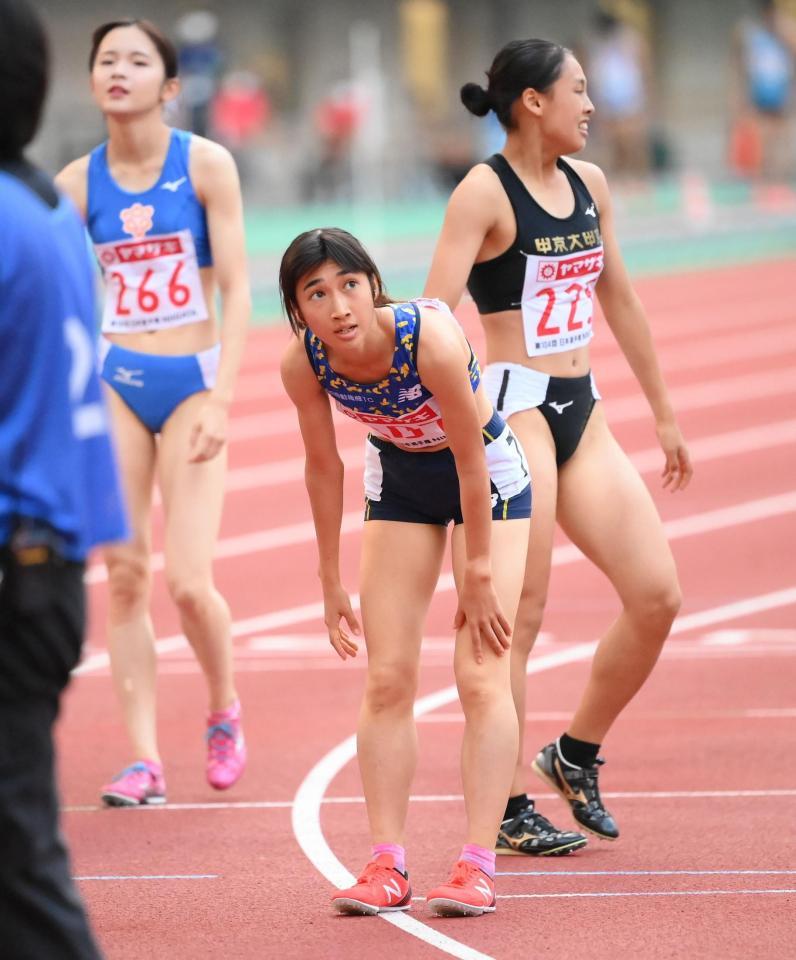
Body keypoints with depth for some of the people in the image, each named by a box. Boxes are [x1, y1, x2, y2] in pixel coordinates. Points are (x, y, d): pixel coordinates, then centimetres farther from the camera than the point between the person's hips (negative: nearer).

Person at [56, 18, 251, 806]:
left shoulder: (206, 165, -5)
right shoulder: (77, 183, 2)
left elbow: (235, 289, -5)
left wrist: (221, 399, -13)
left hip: (191, 381, -2)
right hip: (114, 382, 2)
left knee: (188, 583, -9)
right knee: (123, 576, -3)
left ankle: (224, 712, 19)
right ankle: (143, 760, 4)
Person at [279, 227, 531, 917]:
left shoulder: (432, 340, -36)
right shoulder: (304, 364, -23)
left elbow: (470, 460, -25)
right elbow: (324, 466, -7)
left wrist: (478, 575, -18)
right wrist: (331, 583, 0)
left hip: (486, 477, -4)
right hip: (398, 479, 4)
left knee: (481, 675, -10)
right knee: (386, 679, -1)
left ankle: (478, 867, -10)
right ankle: (387, 866, 1)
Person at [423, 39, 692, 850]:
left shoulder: (588, 183, 12)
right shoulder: (485, 192, -10)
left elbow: (619, 301, 22)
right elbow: (434, 315, -19)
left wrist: (663, 413, 26)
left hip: (580, 412, 7)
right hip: (512, 407, -7)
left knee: (657, 595, 1)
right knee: (518, 614, -5)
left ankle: (576, 755, 19)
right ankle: (507, 810, 3)